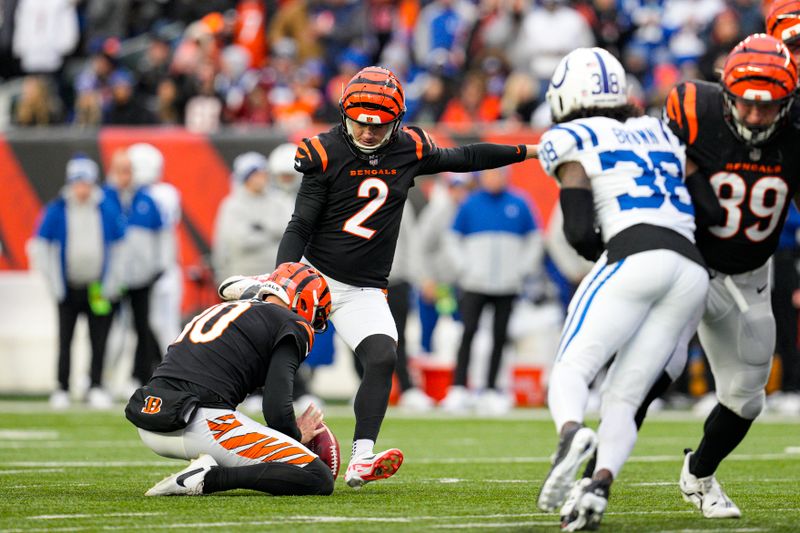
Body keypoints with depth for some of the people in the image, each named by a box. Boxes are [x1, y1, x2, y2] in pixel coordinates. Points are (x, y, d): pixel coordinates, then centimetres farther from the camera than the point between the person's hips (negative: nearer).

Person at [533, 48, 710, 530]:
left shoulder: (571, 142, 8)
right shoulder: (658, 132, 26)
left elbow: (580, 232, 1)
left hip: (635, 258, -5)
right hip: (694, 273, 5)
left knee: (571, 371, -5)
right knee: (621, 400, 4)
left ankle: (571, 434, -38)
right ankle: (600, 486, -22)